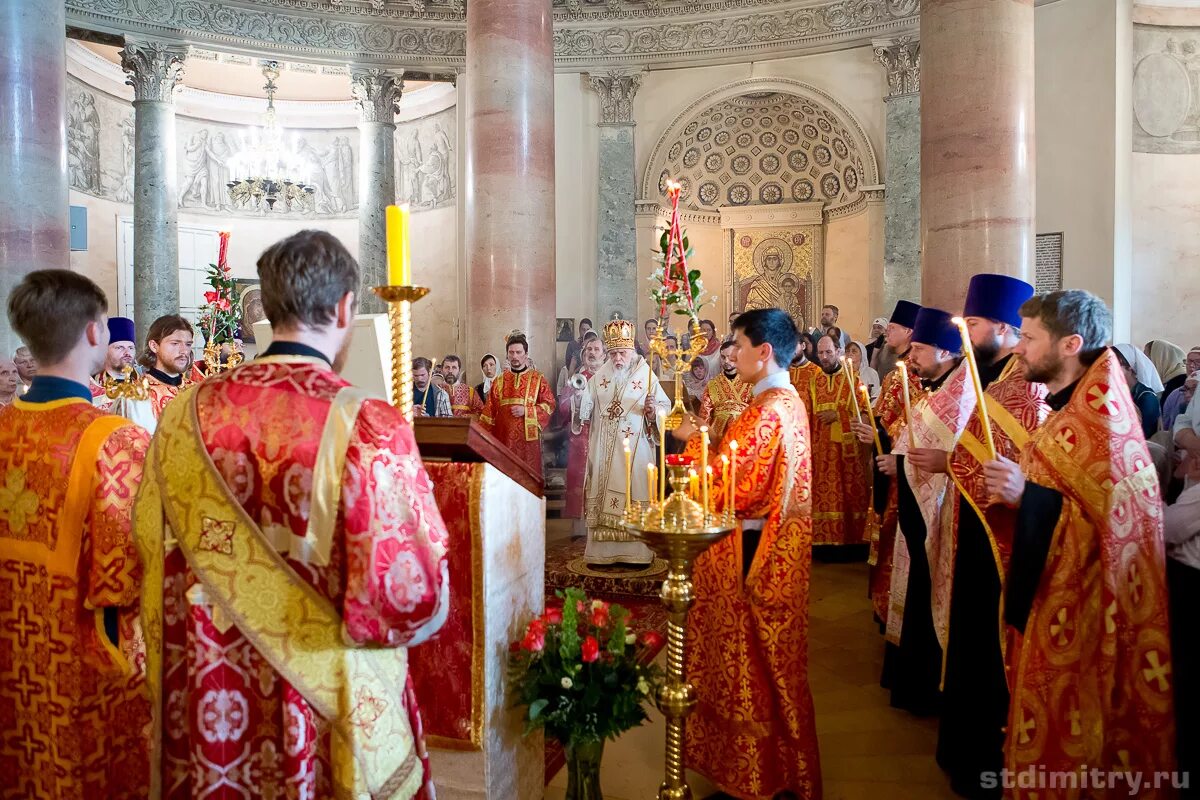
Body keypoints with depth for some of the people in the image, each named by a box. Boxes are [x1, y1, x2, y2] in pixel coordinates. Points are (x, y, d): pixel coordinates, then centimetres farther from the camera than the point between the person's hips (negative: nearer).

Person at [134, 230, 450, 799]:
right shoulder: (367, 425, -22)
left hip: (213, 708, 4)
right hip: (332, 706, -4)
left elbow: (152, 550, 5)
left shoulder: (188, 414, -8)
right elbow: (414, 597, -21)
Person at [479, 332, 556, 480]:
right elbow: (489, 410, 11)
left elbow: (549, 405, -1)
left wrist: (526, 411, -11)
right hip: (503, 437, 2)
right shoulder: (500, 381, 13)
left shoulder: (538, 379, 5)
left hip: (528, 437, -2)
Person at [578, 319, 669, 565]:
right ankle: (603, 551, 12)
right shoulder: (599, 378, 10)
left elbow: (665, 408, -3)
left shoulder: (645, 376, 0)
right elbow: (584, 408, 10)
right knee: (603, 494, 4)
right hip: (604, 450, 3)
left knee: (634, 494, -2)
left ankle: (637, 552, 5)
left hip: (634, 449, -3)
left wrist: (653, 410, -24)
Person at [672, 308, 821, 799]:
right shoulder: (789, 401, 10)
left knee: (749, 661, 3)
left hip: (749, 549, -10)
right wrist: (710, 439, 7)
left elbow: (727, 487, -22)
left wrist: (693, 441, -9)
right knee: (767, 661, 20)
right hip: (776, 548, 10)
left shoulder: (766, 410, -21)